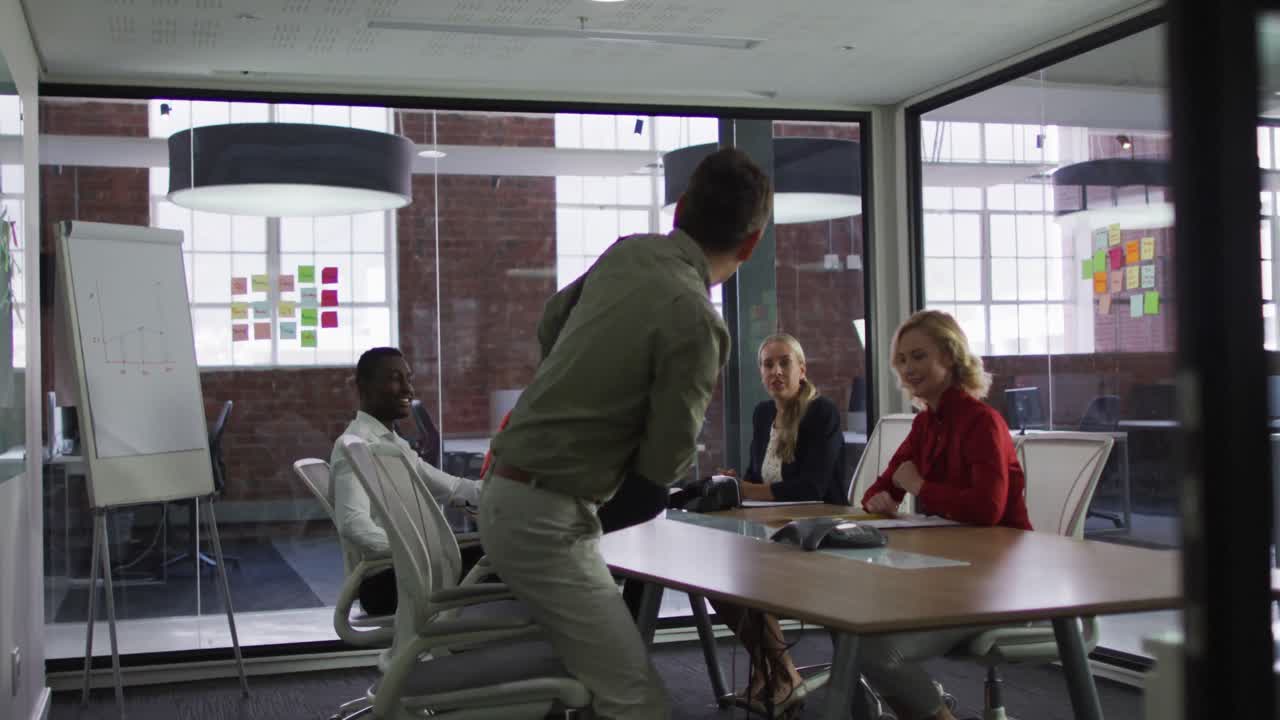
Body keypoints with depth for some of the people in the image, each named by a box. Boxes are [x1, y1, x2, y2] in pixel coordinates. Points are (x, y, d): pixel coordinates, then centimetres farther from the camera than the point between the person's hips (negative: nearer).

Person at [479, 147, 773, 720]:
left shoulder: (627, 252, 3)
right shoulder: (696, 322, -20)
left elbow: (551, 324, 22)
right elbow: (662, 468, -13)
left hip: (507, 491, 9)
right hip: (545, 519, -9)